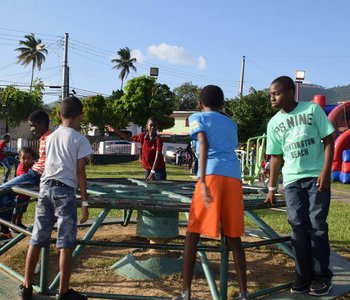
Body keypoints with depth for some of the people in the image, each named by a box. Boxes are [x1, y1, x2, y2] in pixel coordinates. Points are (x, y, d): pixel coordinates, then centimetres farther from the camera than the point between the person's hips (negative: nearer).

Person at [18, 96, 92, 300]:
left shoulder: (51, 137, 14)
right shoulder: (80, 139, -3)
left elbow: (51, 163, 14)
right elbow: (80, 172, -6)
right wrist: (84, 202, -4)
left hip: (45, 187, 6)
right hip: (64, 190, -6)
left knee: (37, 240, 12)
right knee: (66, 244, 1)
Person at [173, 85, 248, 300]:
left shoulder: (197, 117, 14)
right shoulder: (231, 123, 28)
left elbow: (204, 145, -4)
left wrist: (202, 181, -15)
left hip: (213, 176, -4)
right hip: (234, 177, 4)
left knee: (192, 234, 3)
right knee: (234, 237, 11)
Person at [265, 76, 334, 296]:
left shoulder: (313, 109, -2)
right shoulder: (274, 123, 8)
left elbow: (328, 140, -2)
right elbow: (276, 157, 12)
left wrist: (326, 172, -11)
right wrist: (272, 188, 11)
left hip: (317, 177, -3)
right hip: (292, 180, 3)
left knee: (317, 226, -2)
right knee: (298, 227, 2)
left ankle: (322, 276, 10)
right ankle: (304, 275, 13)